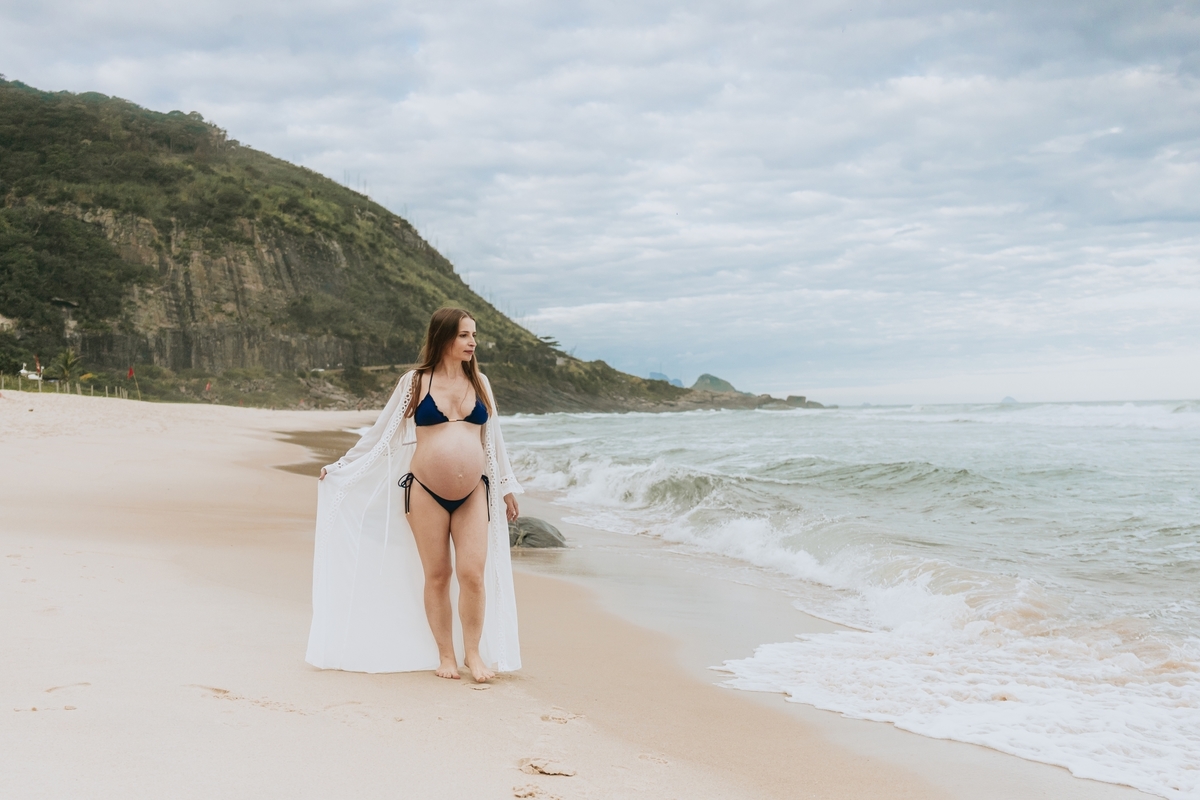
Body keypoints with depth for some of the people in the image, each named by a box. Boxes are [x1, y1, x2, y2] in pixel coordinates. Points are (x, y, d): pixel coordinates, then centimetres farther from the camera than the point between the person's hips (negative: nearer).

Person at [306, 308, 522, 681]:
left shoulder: (479, 383, 8)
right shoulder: (415, 382, -1)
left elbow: (493, 438, 16)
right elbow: (381, 432, 6)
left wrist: (508, 486, 18)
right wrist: (341, 467, 9)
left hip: (473, 494, 2)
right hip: (426, 492, -2)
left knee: (473, 573, -5)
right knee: (436, 574, 4)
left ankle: (474, 653, 9)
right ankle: (445, 654, 17)